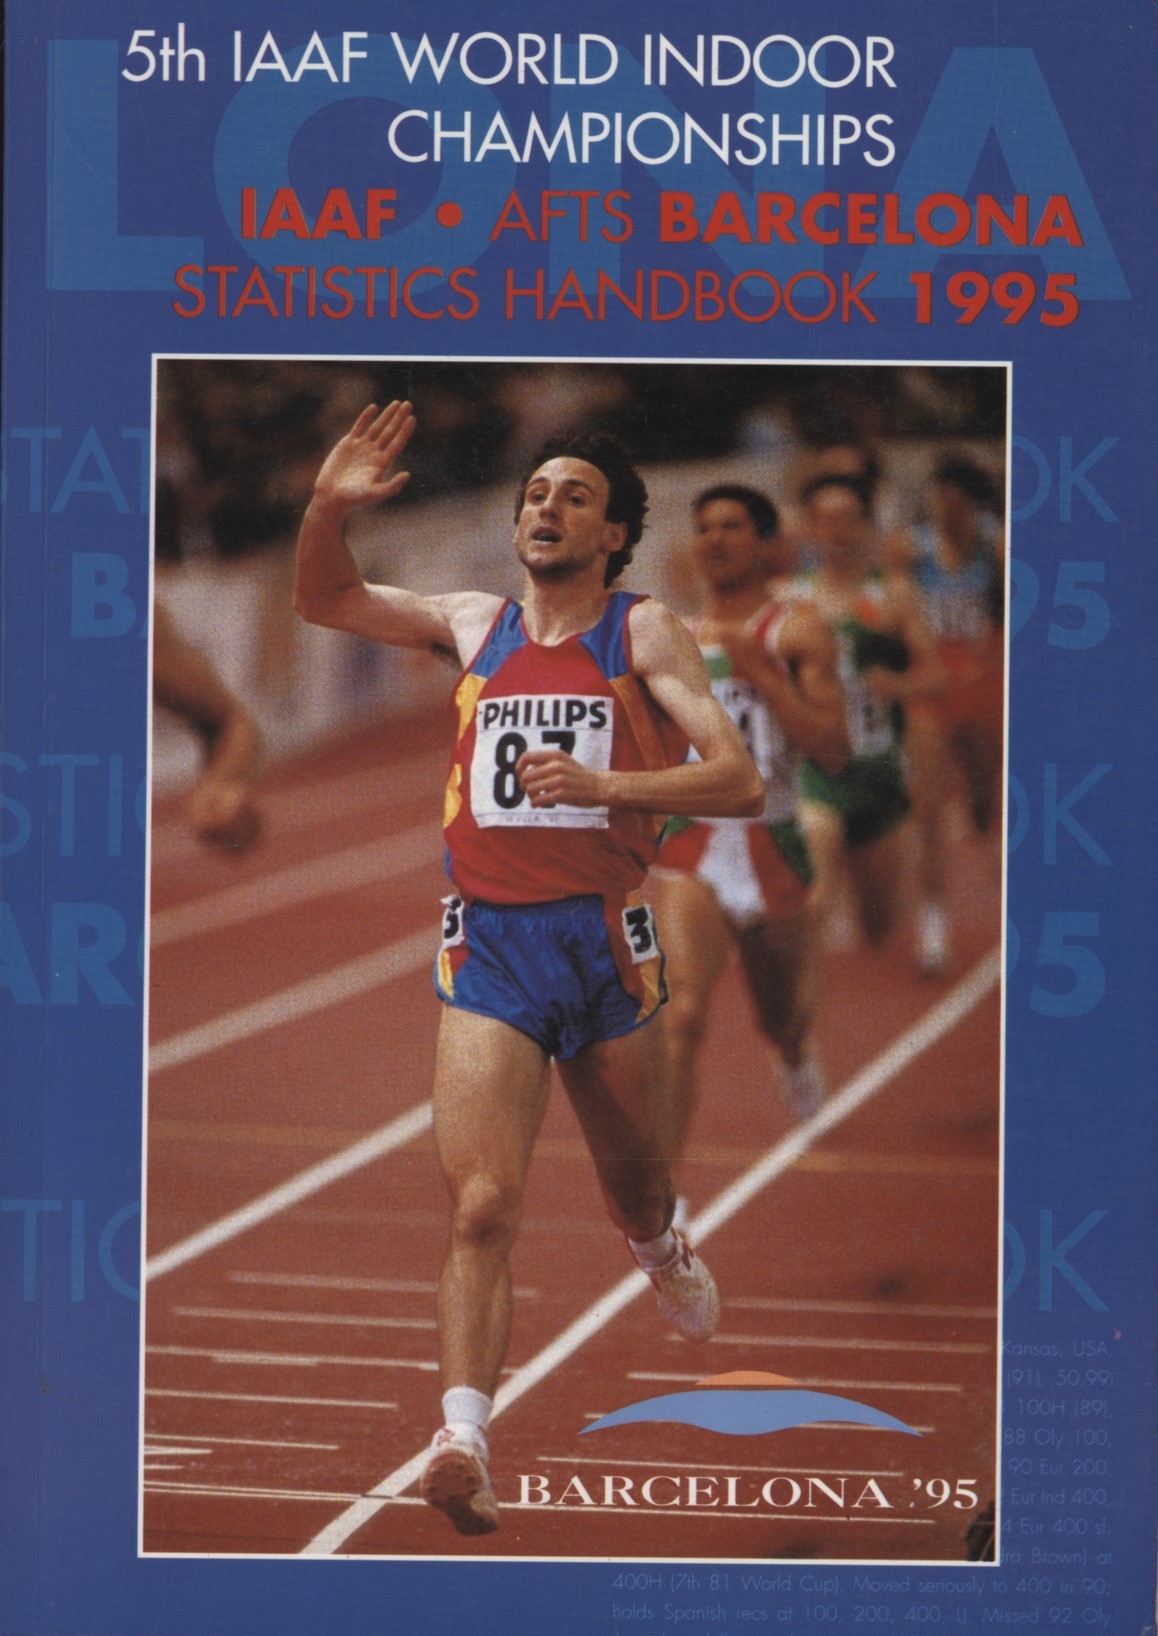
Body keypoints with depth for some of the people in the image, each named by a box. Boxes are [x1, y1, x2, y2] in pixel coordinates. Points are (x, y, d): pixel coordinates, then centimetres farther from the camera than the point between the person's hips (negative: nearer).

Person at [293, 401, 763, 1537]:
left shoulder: (643, 633, 2)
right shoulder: (475, 625, 12)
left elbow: (739, 782, -6)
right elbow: (323, 600, 15)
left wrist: (603, 784, -20)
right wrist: (330, 508, -4)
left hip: (606, 940, -1)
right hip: (488, 942, 1)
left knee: (635, 1192, 17)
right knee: (481, 1203, -15)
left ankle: (660, 1253, 54)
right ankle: (464, 1443, -22)